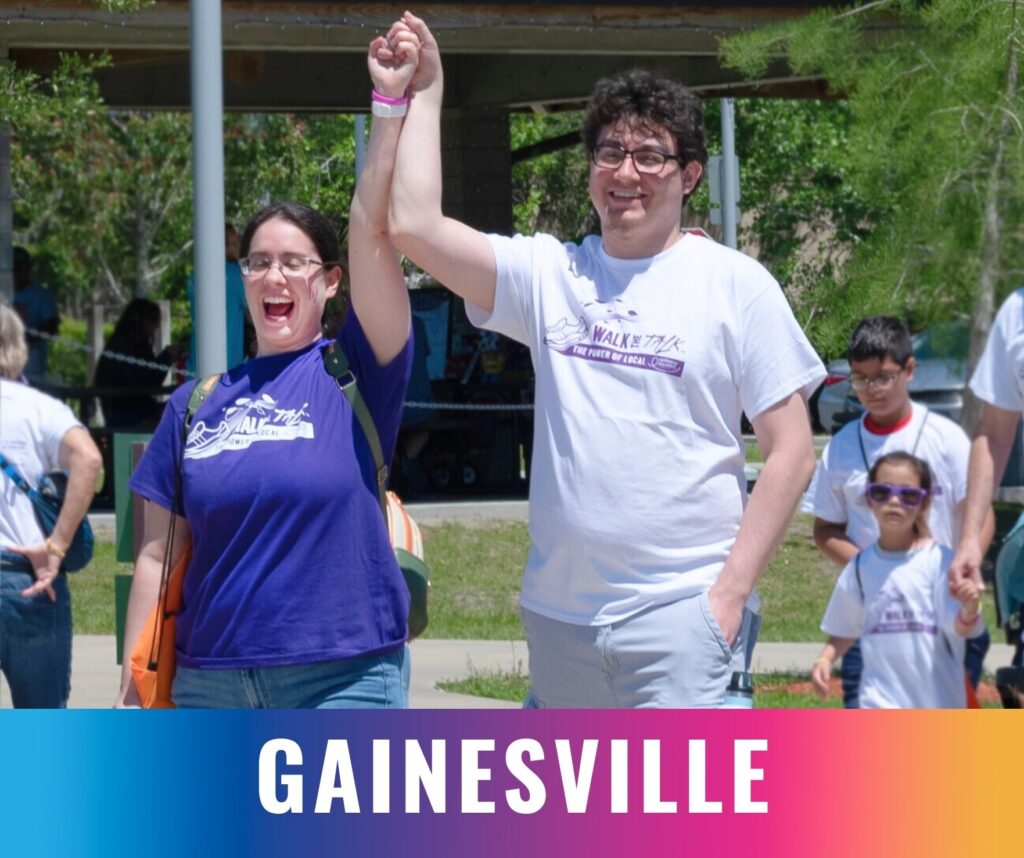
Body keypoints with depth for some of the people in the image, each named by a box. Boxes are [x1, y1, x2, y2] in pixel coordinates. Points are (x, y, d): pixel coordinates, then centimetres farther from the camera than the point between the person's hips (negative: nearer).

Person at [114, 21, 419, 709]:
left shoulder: (355, 373, 3)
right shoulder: (197, 404, 10)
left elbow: (372, 230, -9)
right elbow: (159, 556, 11)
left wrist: (391, 102, -15)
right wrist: (134, 689, 7)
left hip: (343, 680, -3)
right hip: (212, 686, 3)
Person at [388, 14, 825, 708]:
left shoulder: (735, 285, 0)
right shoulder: (548, 273, 8)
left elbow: (791, 452, -2)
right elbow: (414, 226, -4)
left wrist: (730, 591, -9)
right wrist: (424, 93, 2)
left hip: (679, 610, -4)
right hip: (558, 613, 5)